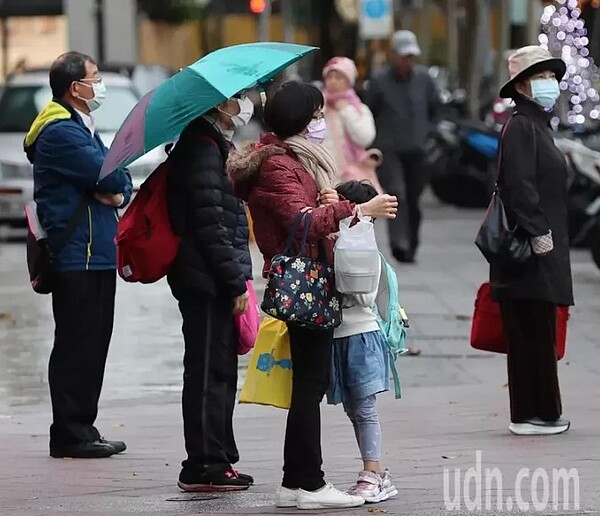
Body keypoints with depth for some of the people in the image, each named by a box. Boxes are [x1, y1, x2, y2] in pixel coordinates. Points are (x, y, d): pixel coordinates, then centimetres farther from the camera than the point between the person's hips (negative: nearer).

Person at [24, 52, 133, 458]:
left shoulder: (82, 128, 21)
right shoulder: (61, 132, -13)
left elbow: (123, 182, 16)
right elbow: (111, 175, -19)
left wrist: (118, 193, -7)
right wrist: (117, 184, 4)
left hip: (97, 254, 10)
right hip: (76, 254, -10)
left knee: (94, 344, 12)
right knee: (76, 345, -7)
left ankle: (83, 429, 18)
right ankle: (70, 434, -4)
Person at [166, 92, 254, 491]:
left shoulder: (214, 144, 18)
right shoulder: (203, 148, -15)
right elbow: (209, 225, -20)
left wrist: (237, 277, 21)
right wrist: (235, 282, -19)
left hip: (213, 282, 10)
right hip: (207, 282, -10)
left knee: (220, 372, 14)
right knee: (208, 372, -6)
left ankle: (216, 461, 20)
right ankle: (205, 465, -3)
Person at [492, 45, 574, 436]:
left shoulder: (539, 126, 20)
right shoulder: (521, 127, -11)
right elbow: (519, 185, -20)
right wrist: (538, 232, -21)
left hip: (544, 252, 10)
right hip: (531, 255, -10)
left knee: (537, 336, 11)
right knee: (533, 334, -7)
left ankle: (540, 413, 15)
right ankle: (533, 414, -3)